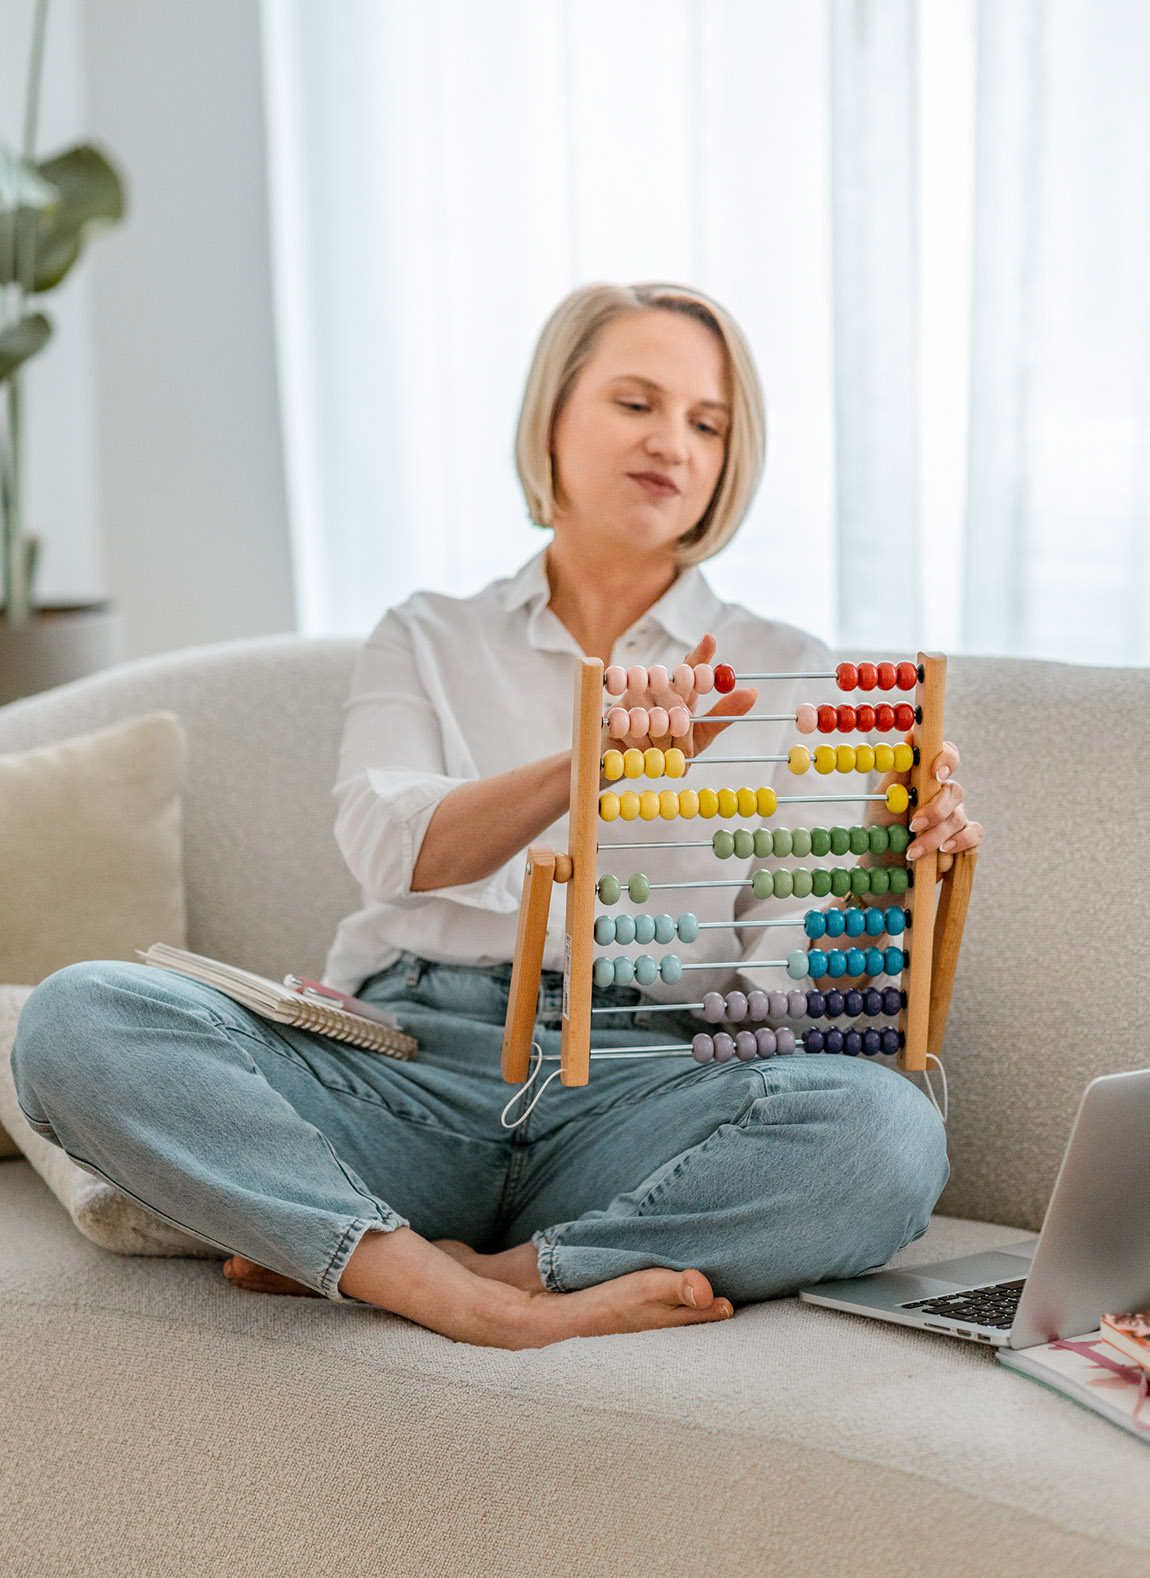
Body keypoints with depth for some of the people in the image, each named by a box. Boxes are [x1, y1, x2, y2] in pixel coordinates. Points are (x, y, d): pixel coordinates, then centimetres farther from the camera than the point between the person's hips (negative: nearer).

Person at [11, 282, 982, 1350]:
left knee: (887, 1132, -33)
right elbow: (392, 847, -3)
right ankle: (474, 1301, -33)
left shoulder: (785, 673, 17)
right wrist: (590, 762, -22)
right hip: (402, 1062, 0)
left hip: (635, 1085, 0)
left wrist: (902, 859, -14)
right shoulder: (426, 642, 18)